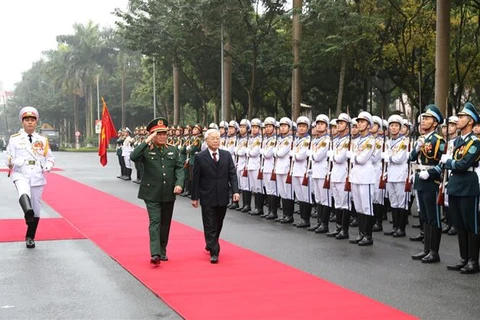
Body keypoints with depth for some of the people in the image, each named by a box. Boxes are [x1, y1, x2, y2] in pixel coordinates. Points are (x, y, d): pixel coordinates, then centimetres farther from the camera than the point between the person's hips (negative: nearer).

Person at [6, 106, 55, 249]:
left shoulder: (42, 140, 11)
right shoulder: (15, 139, 4)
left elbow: (50, 158, 15)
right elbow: (9, 158, 3)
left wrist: (47, 166, -6)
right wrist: (10, 162, -21)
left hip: (37, 177, 3)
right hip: (21, 175, -3)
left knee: (36, 209, 5)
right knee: (24, 192, -37)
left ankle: (30, 238, 22)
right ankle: (28, 213, -67)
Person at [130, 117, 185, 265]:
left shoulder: (173, 150, 8)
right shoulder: (146, 150, -4)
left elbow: (179, 168, 3)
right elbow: (133, 157, -22)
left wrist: (179, 183, -14)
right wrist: (147, 141, -24)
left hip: (168, 194, 4)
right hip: (152, 194, -4)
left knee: (165, 223, 13)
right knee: (155, 222, -11)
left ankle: (162, 251, 25)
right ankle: (155, 253, -17)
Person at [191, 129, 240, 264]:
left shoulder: (226, 155, 3)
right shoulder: (200, 157, -5)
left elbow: (232, 174, 2)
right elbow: (196, 179, -3)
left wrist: (235, 191, -10)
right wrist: (194, 197, -4)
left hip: (222, 197, 3)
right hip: (207, 198, -3)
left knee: (218, 225, 16)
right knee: (210, 226, -3)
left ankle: (211, 245, 38)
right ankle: (214, 252, -1)